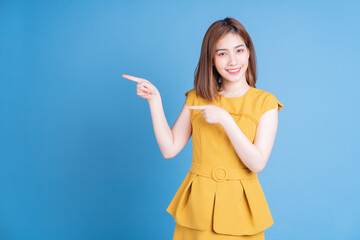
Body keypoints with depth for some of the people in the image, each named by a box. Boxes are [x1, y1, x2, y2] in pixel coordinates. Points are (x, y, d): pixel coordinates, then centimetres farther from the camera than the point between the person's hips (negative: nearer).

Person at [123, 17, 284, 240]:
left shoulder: (265, 102, -5)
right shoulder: (196, 98, 3)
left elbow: (257, 163, -14)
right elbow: (169, 149, -2)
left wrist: (224, 119, -21)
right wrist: (154, 99, -7)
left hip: (239, 205, -2)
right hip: (198, 204, 2)